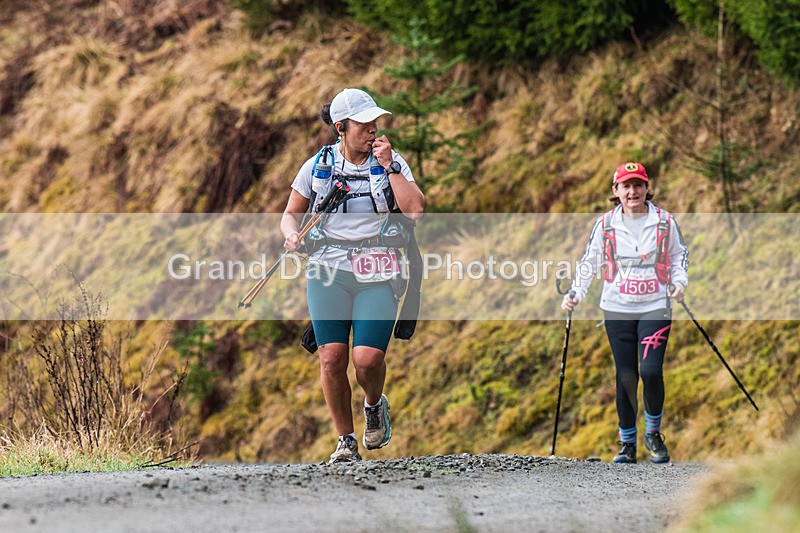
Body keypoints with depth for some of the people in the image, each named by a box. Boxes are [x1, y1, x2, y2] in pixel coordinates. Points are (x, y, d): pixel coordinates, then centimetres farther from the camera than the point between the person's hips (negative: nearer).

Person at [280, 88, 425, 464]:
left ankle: (374, 405, 21)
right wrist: (292, 234, -6)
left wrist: (389, 167, -10)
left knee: (368, 358, -14)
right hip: (328, 273, 1)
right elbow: (291, 213, 16)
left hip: (377, 277, -1)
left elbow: (415, 210, -9)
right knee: (331, 358, -10)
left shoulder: (392, 164, 5)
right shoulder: (318, 166, 7)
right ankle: (345, 441, 5)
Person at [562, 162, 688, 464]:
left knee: (650, 371, -15)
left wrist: (679, 282, -2)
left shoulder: (664, 221, 1)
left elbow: (678, 254, 14)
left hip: (655, 307, -1)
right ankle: (627, 443, 15)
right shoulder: (606, 224, 2)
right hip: (618, 309, 1)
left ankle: (653, 433, 8)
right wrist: (575, 294, -2)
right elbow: (590, 261, 9)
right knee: (626, 376, 2)